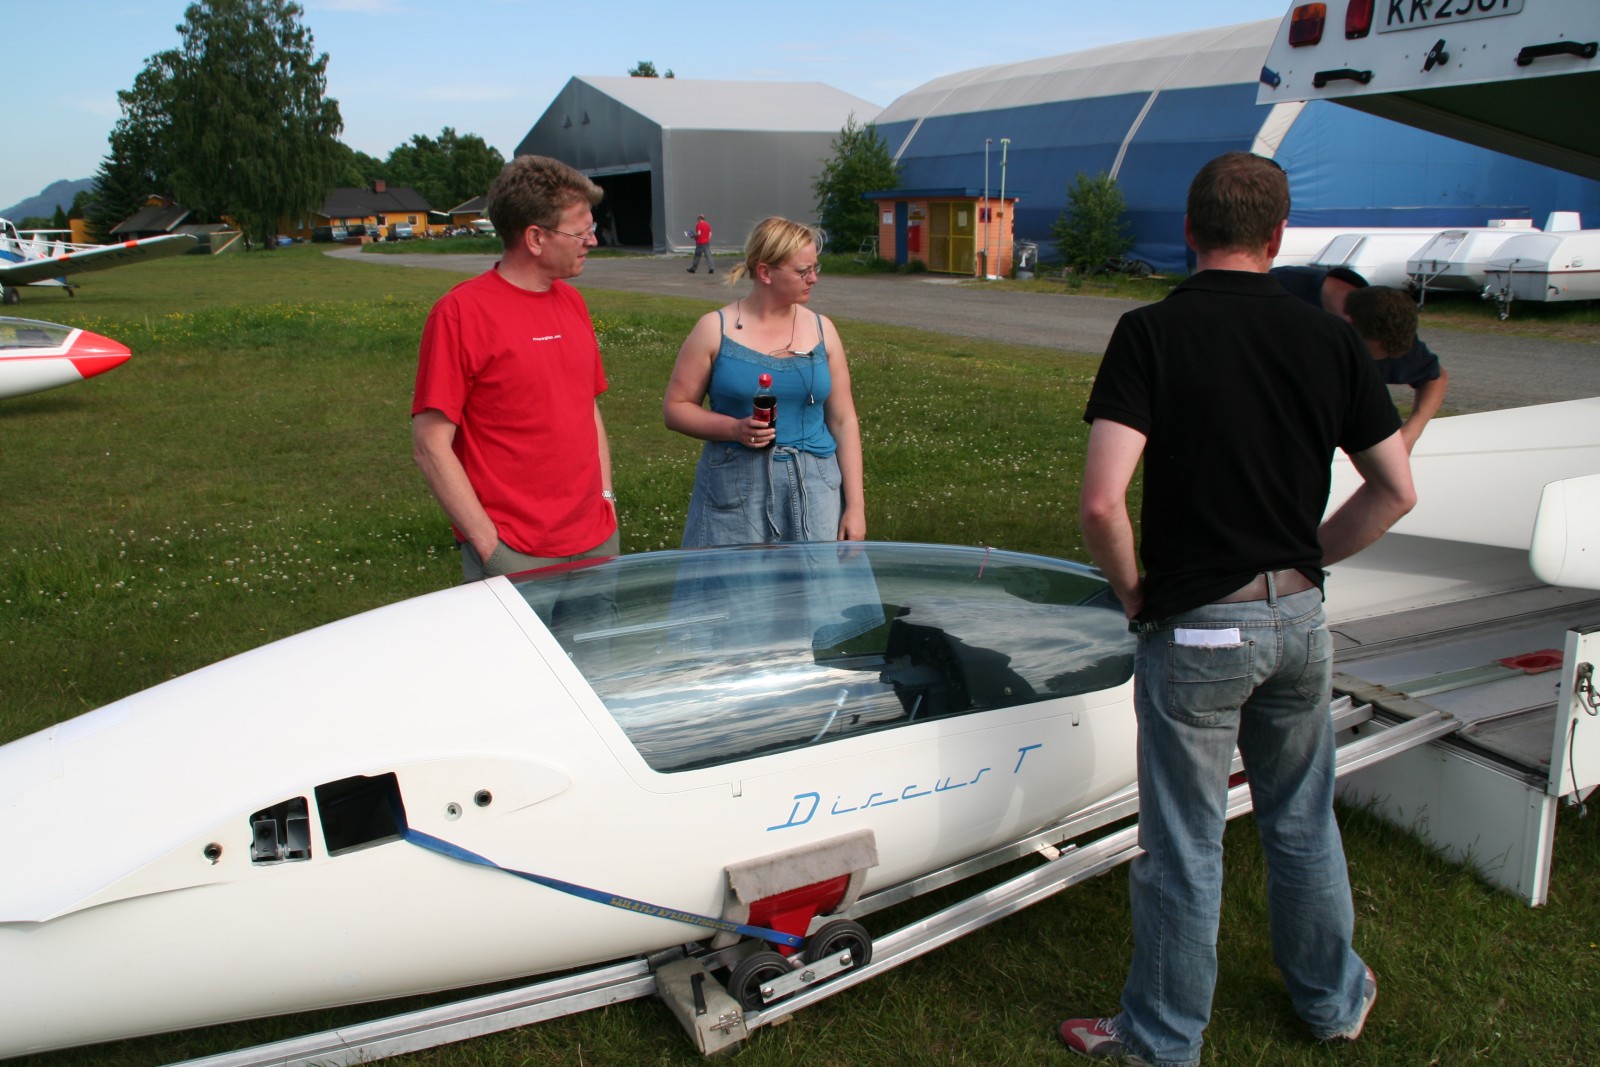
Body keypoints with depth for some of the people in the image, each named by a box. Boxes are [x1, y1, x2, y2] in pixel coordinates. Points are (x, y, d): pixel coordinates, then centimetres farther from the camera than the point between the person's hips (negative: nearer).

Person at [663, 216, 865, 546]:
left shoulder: (821, 330, 6)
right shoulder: (715, 329, -1)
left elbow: (843, 421, 6)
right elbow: (674, 408, 0)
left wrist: (855, 505, 2)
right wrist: (734, 429, -16)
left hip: (813, 486, 2)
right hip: (734, 489, -2)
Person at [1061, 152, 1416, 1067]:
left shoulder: (1153, 333, -13)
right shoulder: (1331, 339, 0)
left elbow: (1102, 502, -22)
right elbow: (1397, 491, 5)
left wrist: (1133, 590, -5)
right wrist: (1306, 557, 13)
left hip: (1197, 625, -4)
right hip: (1301, 618, 5)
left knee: (1186, 846, 9)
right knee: (1304, 822, 23)